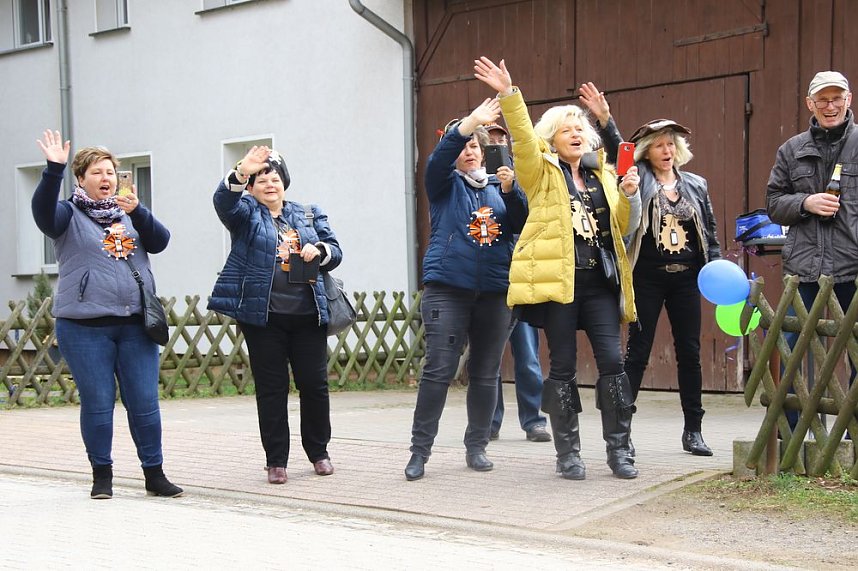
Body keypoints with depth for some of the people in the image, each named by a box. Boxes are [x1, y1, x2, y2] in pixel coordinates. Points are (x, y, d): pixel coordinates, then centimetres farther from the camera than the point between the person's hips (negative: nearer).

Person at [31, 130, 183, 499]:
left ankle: (154, 474, 11)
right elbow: (43, 210, -17)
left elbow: (160, 242, 1)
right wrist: (54, 168, -29)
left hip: (135, 325, 3)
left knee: (144, 402, 3)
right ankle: (102, 476, 14)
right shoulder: (70, 215, 5)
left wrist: (137, 212, -15)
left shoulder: (129, 213, 16)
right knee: (97, 403, 1)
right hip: (85, 326, -3)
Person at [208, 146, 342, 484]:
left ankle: (319, 452, 22)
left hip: (308, 315, 3)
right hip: (262, 316, -2)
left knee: (315, 384, 5)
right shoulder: (246, 213, 7)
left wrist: (319, 250, -6)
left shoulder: (309, 214, 18)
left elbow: (335, 252, 18)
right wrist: (240, 174, -33)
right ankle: (276, 460, 10)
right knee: (271, 388, 1)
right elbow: (223, 201, -14)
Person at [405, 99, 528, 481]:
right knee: (438, 370, -9)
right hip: (447, 288, -3)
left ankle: (476, 447, 18)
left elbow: (522, 225, 4)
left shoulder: (497, 187, 16)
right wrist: (470, 122, -27)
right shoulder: (445, 184, 8)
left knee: (486, 374, 7)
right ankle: (420, 450, -4)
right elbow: (439, 158, -14)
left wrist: (510, 190, -12)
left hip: (495, 291, 4)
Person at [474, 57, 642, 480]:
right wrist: (508, 95, -24)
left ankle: (619, 449, 6)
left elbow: (624, 228, 17)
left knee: (612, 361, -4)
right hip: (556, 279, -3)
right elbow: (523, 138, -12)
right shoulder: (542, 173, 7)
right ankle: (568, 453, 10)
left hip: (600, 281, 3)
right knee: (563, 365, 2)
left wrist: (630, 195, -1)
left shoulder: (604, 175, 17)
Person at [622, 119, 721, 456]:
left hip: (685, 279, 4)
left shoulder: (696, 185, 12)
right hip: (648, 279, -3)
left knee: (690, 352, 7)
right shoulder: (638, 180, 1)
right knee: (637, 352, -2)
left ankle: (693, 430, 16)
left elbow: (710, 230, 15)